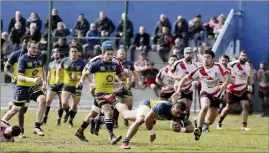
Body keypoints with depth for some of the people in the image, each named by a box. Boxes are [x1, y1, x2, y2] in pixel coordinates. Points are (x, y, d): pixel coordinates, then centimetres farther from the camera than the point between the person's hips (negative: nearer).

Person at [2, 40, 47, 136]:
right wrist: (32, 79, -37)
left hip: (35, 87, 4)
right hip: (23, 87, -4)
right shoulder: (23, 59, -16)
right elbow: (20, 76, -23)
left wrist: (43, 80, 8)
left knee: (42, 100, -23)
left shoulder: (39, 57, 2)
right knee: (15, 109, 4)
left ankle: (37, 128, -19)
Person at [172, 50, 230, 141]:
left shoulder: (218, 67, -16)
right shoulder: (200, 70, -14)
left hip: (216, 95, 2)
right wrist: (179, 89, -19)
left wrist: (222, 87, -43)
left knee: (211, 121, 8)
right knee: (205, 107, -36)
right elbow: (185, 78, -6)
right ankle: (198, 129, -37)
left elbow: (227, 78, -25)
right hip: (205, 93, -2)